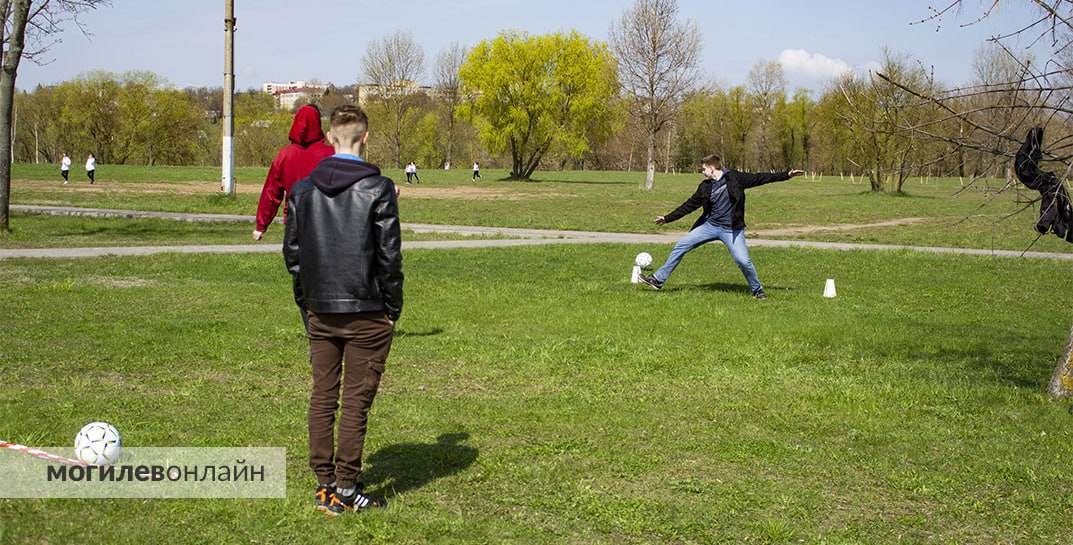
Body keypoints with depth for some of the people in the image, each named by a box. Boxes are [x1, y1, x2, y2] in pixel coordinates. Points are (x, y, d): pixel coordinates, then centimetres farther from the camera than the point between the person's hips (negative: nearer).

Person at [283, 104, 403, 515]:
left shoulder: (304, 188, 4)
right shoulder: (377, 189, -9)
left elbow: (292, 250, 7)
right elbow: (389, 255, -9)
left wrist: (307, 299, 15)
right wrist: (393, 307, 1)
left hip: (320, 311, 4)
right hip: (366, 312, -4)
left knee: (322, 396, 12)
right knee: (356, 400, 2)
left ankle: (324, 484, 16)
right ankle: (345, 489, 5)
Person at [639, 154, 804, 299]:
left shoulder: (734, 178, -7)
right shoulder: (705, 186, 4)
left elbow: (760, 178, -6)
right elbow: (690, 205, 11)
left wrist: (787, 175, -11)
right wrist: (667, 218, 12)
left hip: (732, 229, -4)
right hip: (710, 225, 4)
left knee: (743, 260, -17)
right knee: (681, 245, -2)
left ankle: (757, 290, 9)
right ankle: (659, 279, 7)